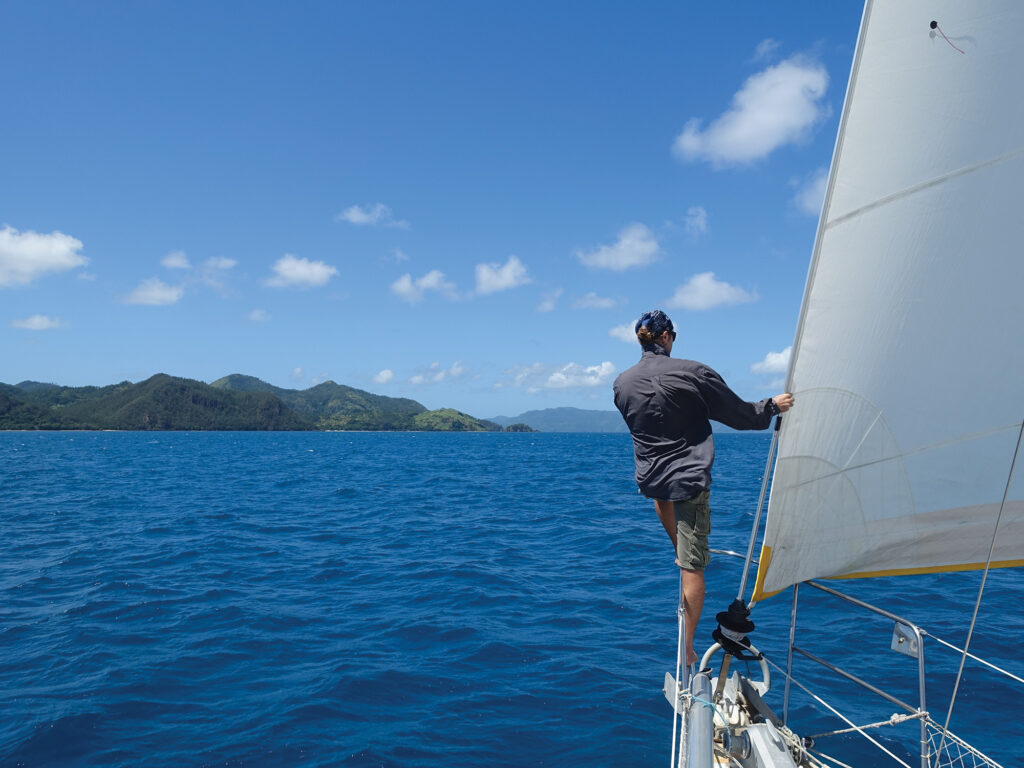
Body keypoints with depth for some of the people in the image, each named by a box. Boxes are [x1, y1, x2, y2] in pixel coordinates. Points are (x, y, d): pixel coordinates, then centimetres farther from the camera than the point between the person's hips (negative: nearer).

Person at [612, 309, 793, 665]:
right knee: (693, 567, 3)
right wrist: (773, 405, 11)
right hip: (690, 480, -4)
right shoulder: (693, 372, -14)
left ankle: (678, 551, 50)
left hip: (648, 480, 5)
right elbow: (739, 414, -5)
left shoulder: (622, 382, -2)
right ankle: (688, 648, 8)